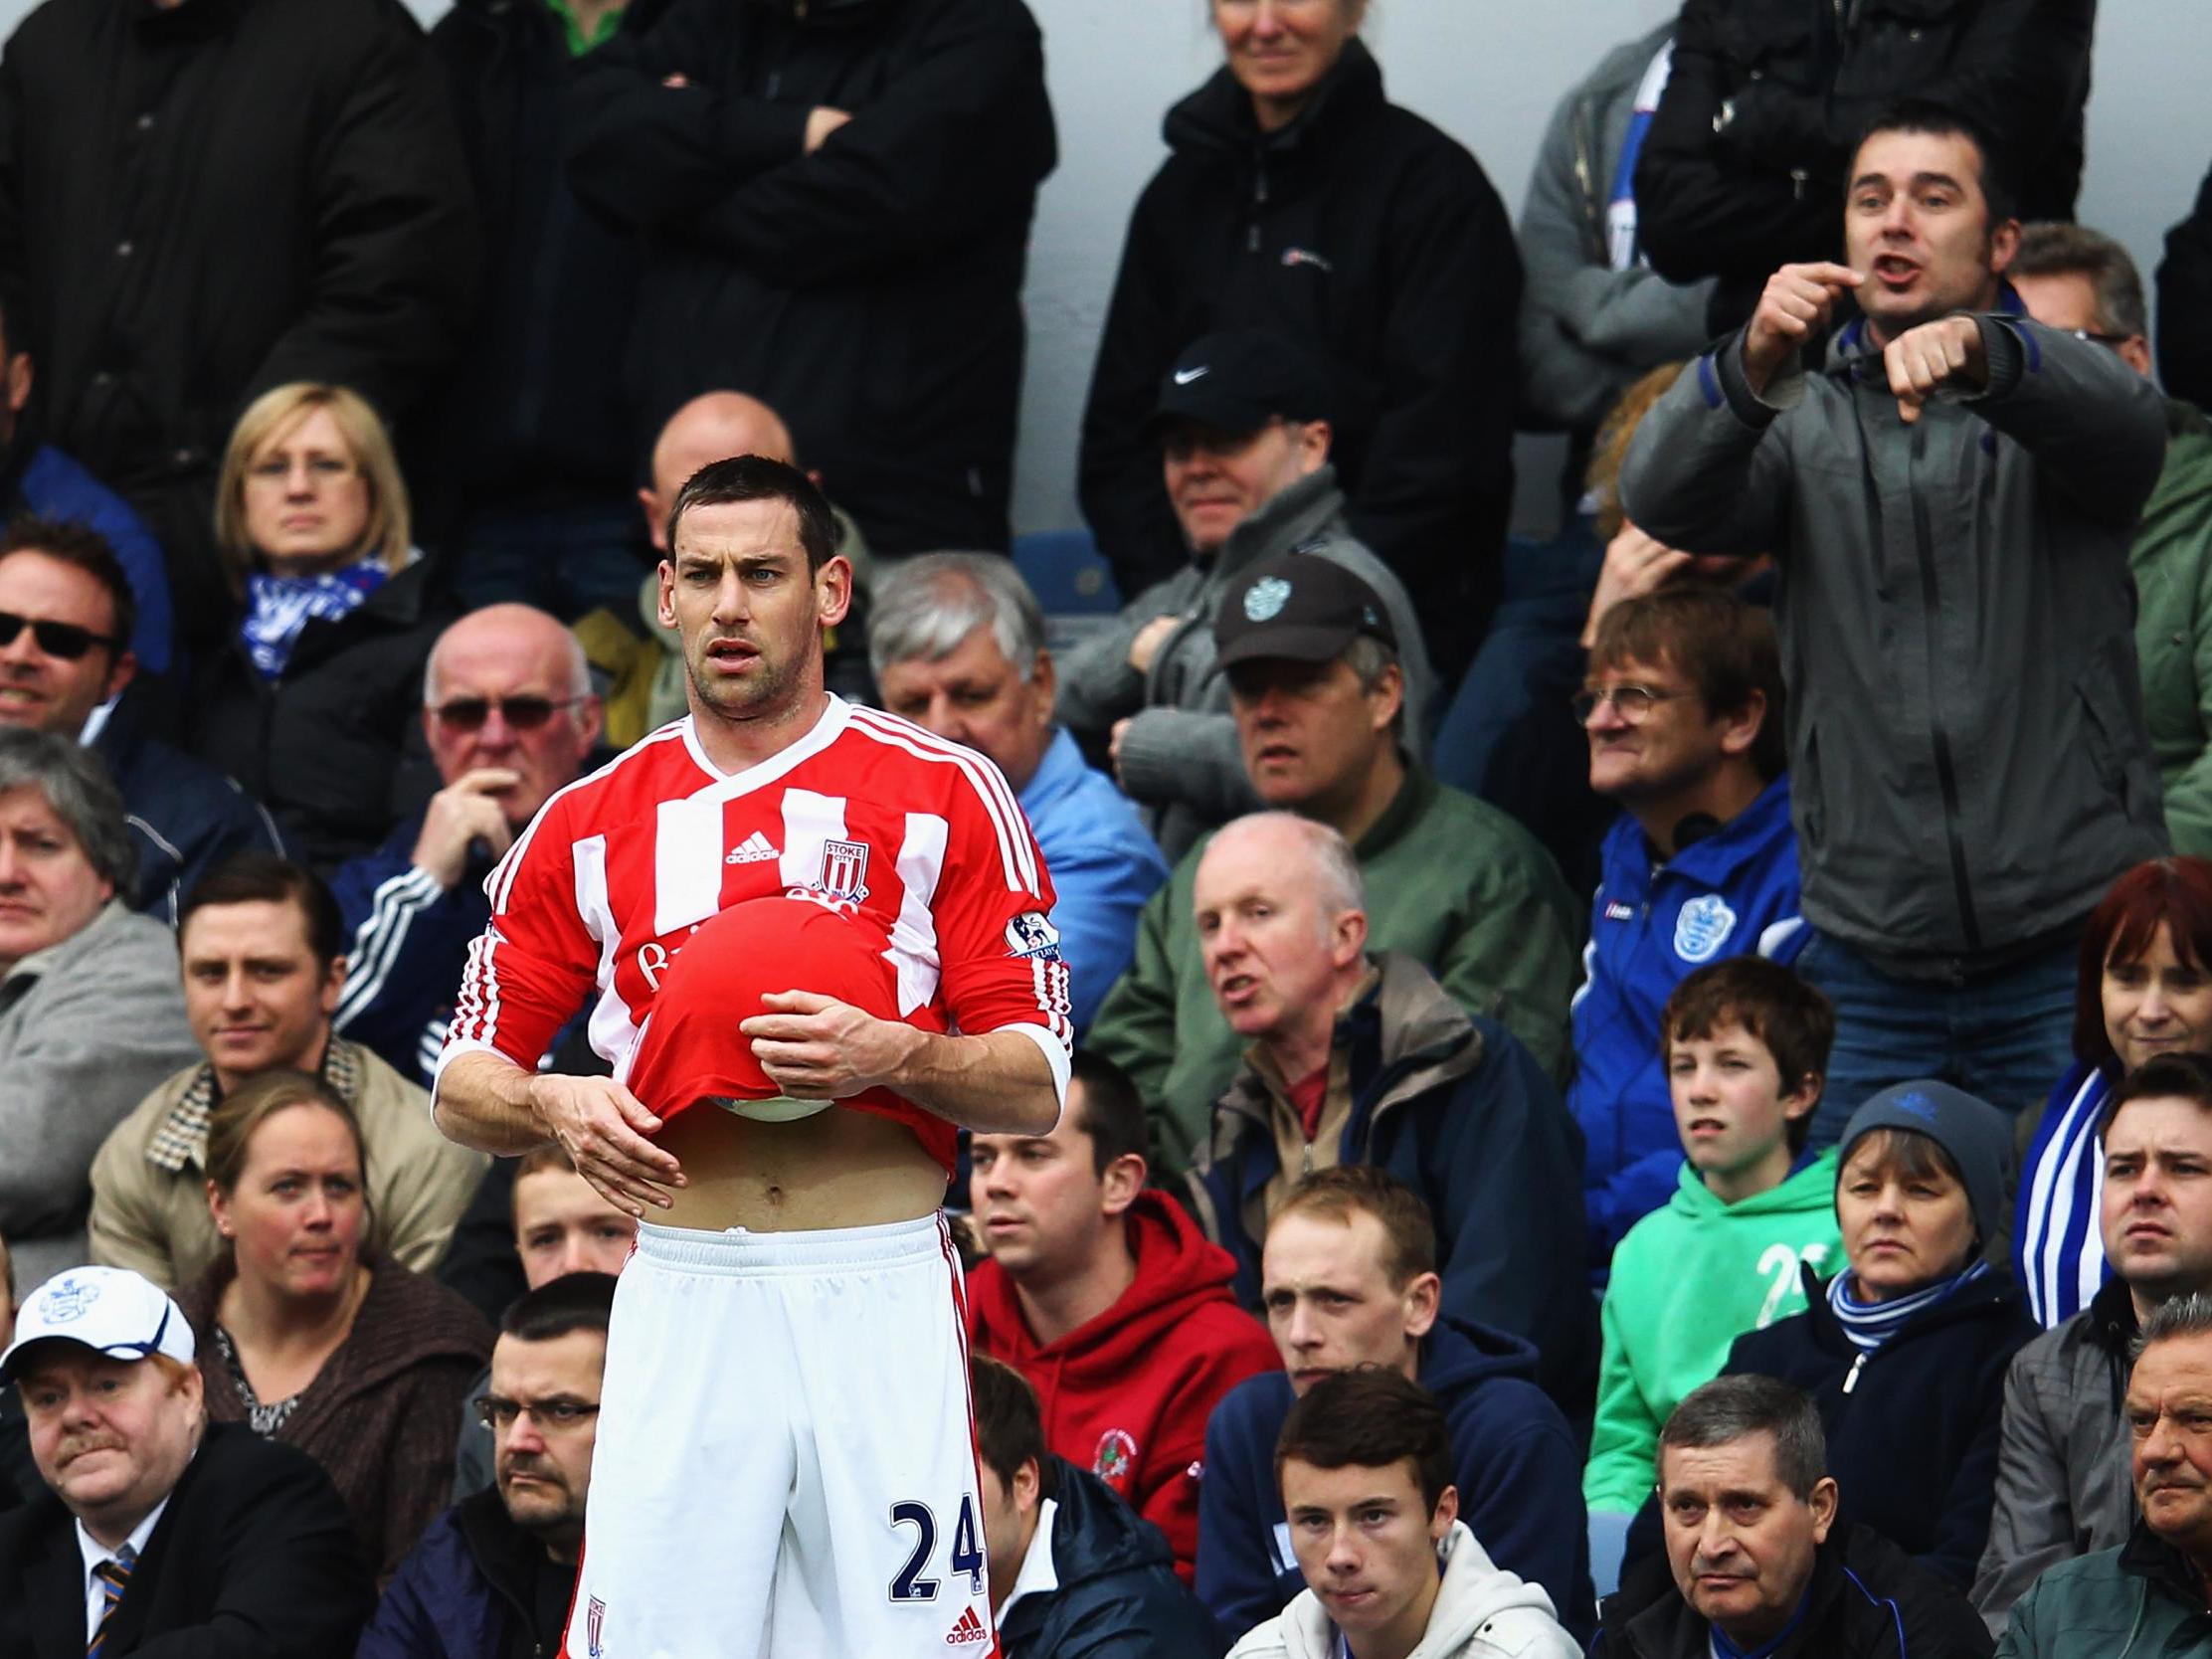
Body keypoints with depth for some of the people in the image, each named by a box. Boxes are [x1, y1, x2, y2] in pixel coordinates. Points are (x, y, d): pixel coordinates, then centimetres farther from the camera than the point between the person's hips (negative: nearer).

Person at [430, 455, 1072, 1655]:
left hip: (882, 1298, -2)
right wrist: (560, 1110, -9)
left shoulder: (945, 794, 3)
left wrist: (894, 1058, -18)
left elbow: (1036, 1090, 1)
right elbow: (463, 1082, 13)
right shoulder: (590, 824, 11)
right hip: (682, 1313, 2)